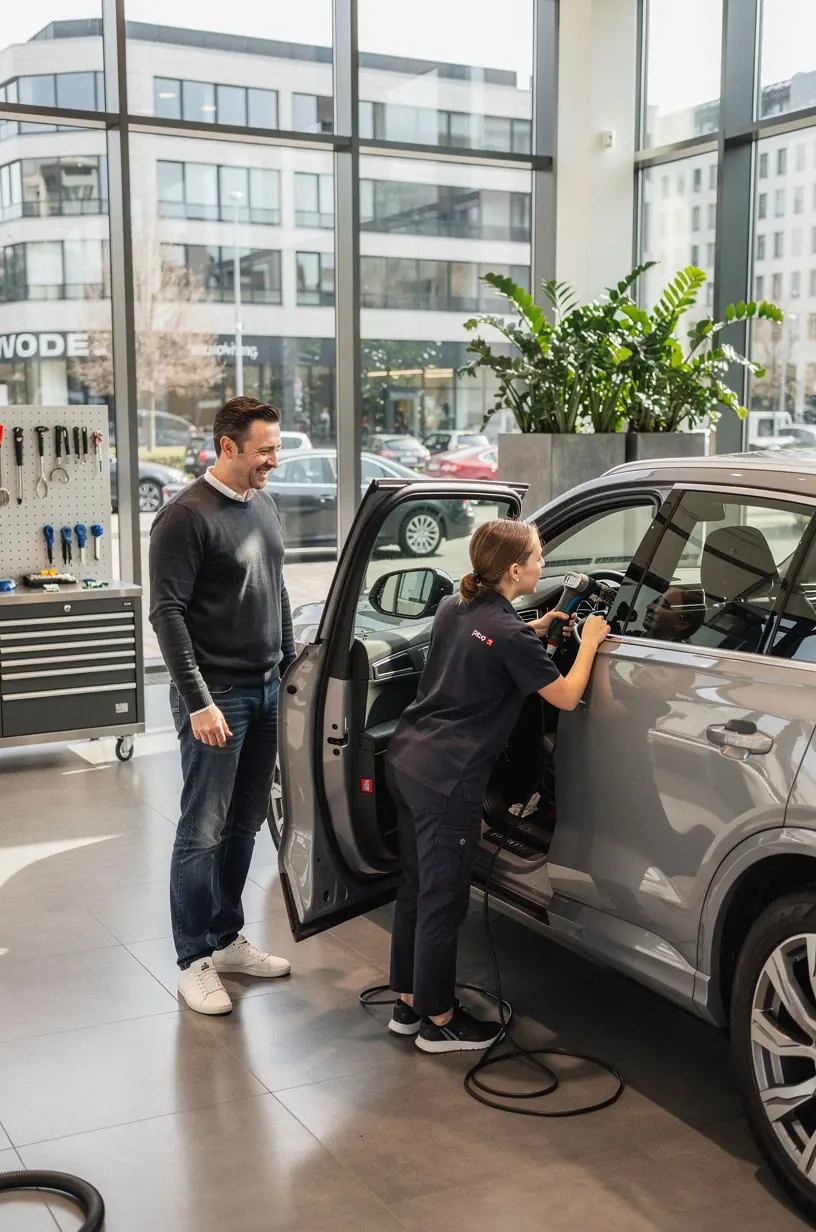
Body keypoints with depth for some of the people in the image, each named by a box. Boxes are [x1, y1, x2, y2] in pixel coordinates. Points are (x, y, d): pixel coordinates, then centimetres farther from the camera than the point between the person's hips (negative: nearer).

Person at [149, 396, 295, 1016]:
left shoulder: (264, 506, 11)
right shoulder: (186, 516, -13)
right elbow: (168, 614, -16)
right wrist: (199, 702, -20)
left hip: (265, 690, 8)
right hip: (217, 696, -8)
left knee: (245, 824, 14)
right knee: (204, 832, -1)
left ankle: (227, 939, 27)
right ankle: (194, 962, 9)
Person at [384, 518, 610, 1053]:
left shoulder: (454, 608, 9)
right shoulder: (510, 635, -16)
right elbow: (566, 697, -9)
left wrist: (536, 629, 20)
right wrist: (589, 641, 4)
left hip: (406, 761, 9)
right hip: (448, 781, -9)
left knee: (418, 887, 19)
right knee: (443, 901, 4)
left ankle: (408, 1002, 30)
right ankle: (439, 1021, 17)